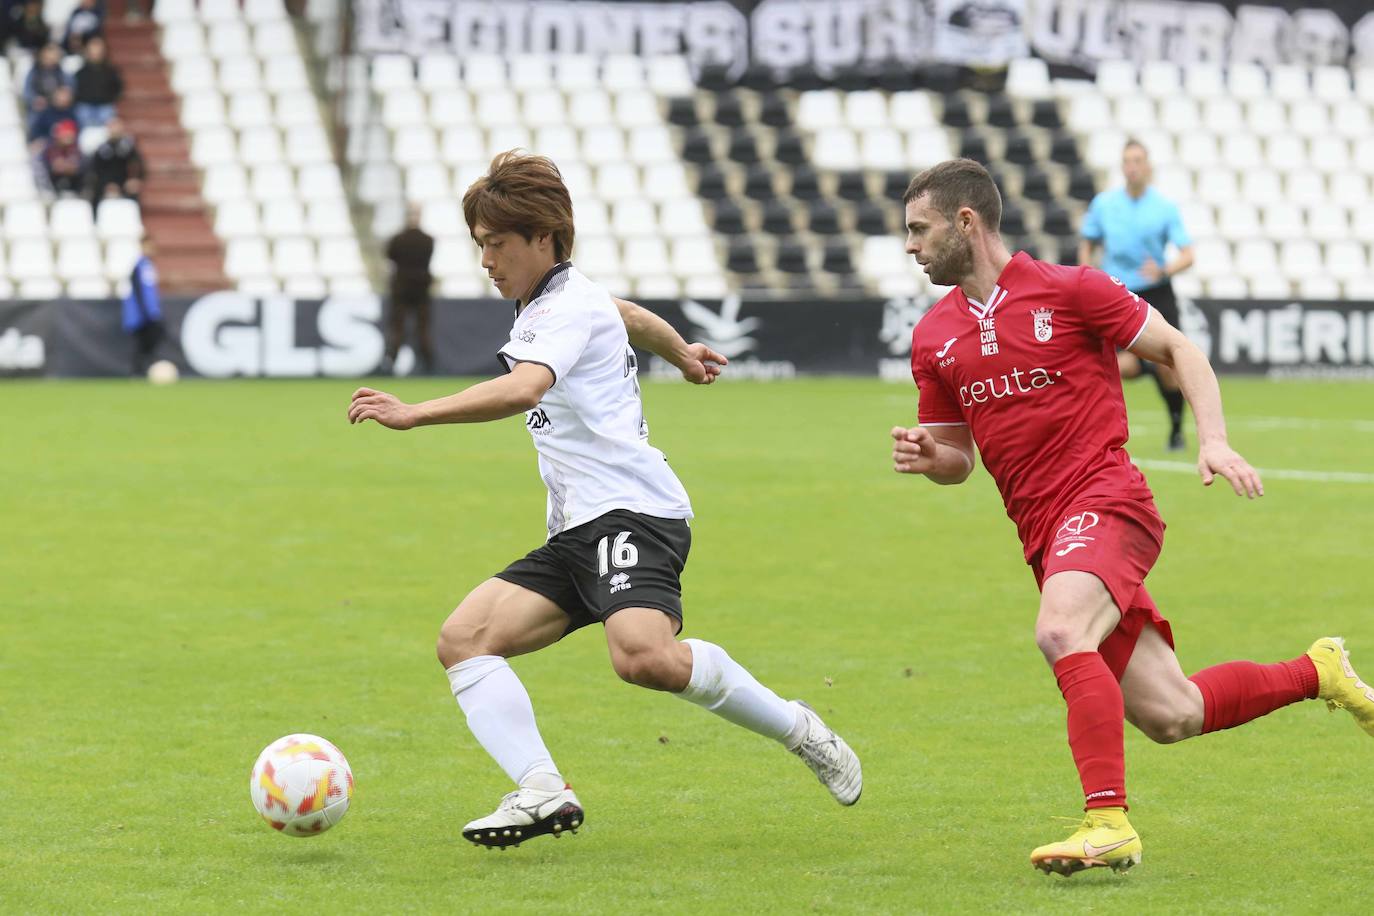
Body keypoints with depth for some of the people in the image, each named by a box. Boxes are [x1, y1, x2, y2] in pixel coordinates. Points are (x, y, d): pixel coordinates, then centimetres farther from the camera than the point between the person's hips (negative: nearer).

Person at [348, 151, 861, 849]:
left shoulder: (572, 307, -8)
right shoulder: (541, 303, 22)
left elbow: (521, 390, -28)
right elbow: (633, 317, 44)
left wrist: (414, 414, -34)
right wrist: (682, 354, 64)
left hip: (632, 513, -10)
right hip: (576, 534, 10)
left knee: (643, 656, -34)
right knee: (463, 639, -7)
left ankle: (796, 729, -12)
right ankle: (542, 790, -21)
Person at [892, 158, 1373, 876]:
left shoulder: (1068, 290, -4)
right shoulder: (934, 337, 12)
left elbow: (1178, 350, 2)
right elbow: (958, 458, 20)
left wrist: (1214, 439, -12)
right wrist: (927, 456, -3)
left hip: (1105, 501, -6)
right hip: (1043, 533, 6)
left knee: (1061, 632, -34)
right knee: (1169, 716, 4)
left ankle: (1108, 822, -34)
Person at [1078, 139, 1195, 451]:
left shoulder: (1165, 207, -5)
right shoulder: (1103, 203, 0)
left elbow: (1187, 255, -10)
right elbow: (1087, 244, 15)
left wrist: (1163, 270, -30)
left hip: (1156, 294, 0)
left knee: (1166, 368, -8)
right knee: (1128, 366, -21)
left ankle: (1176, 431, 14)